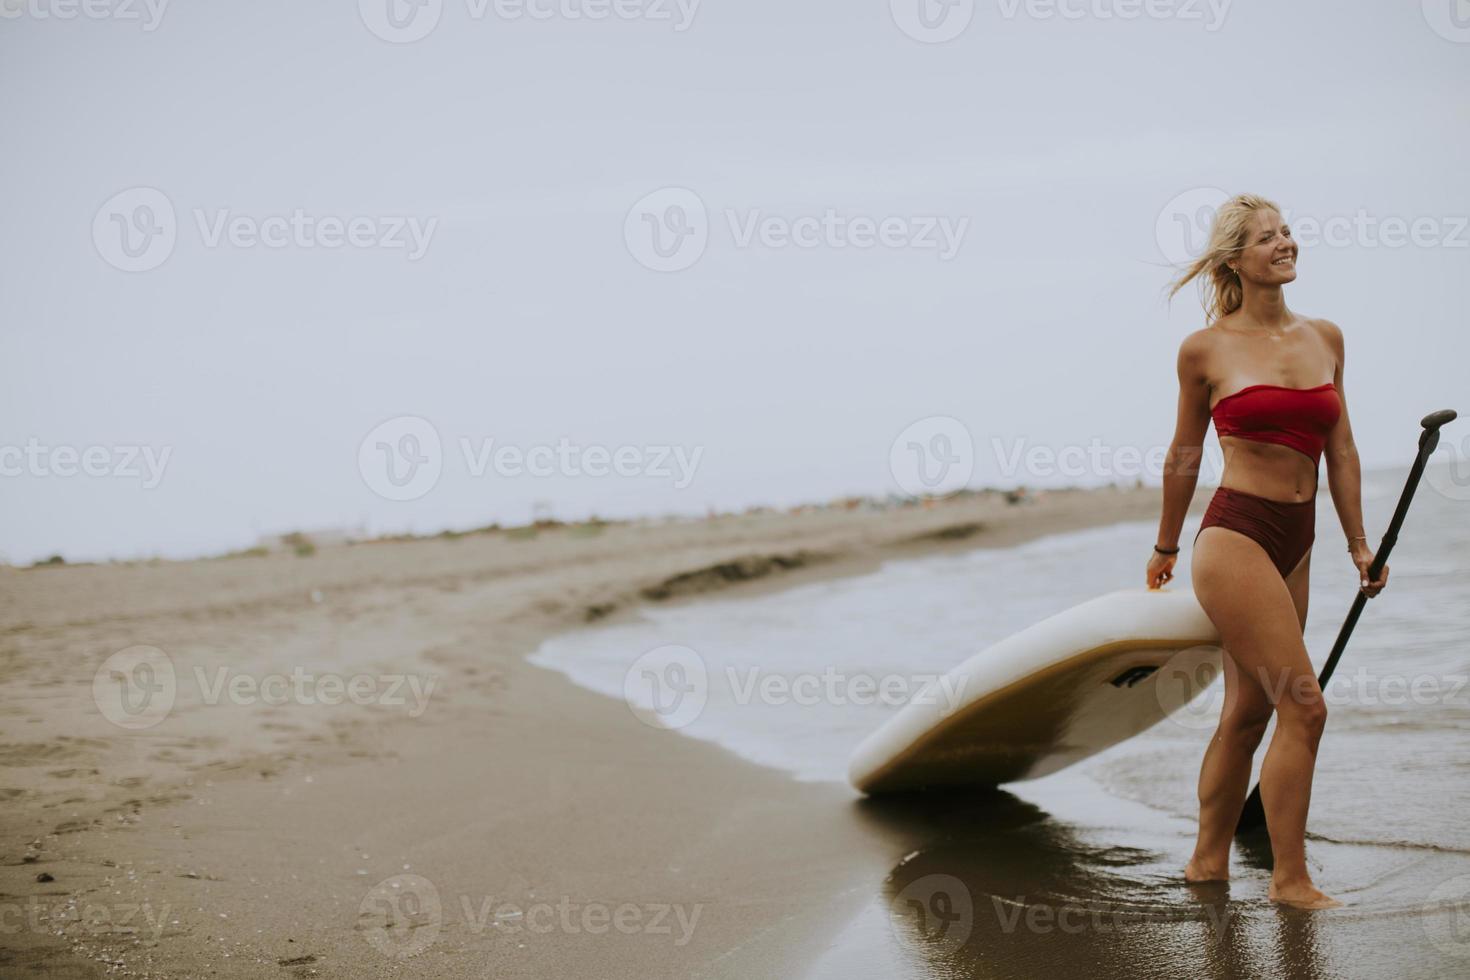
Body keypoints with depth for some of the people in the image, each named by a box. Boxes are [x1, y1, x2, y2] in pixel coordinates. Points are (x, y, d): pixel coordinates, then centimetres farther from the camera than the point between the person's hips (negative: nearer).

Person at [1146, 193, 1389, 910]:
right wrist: (1165, 546, 17)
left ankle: (1208, 859, 24)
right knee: (1304, 705, -10)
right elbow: (1184, 456, 8)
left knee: (1247, 712, 12)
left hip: (1293, 546, 6)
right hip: (1235, 536, -6)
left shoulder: (1325, 338, 10)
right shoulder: (1206, 349, -4)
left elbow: (1340, 450, 15)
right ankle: (1290, 878, 0)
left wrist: (1359, 545, 16)